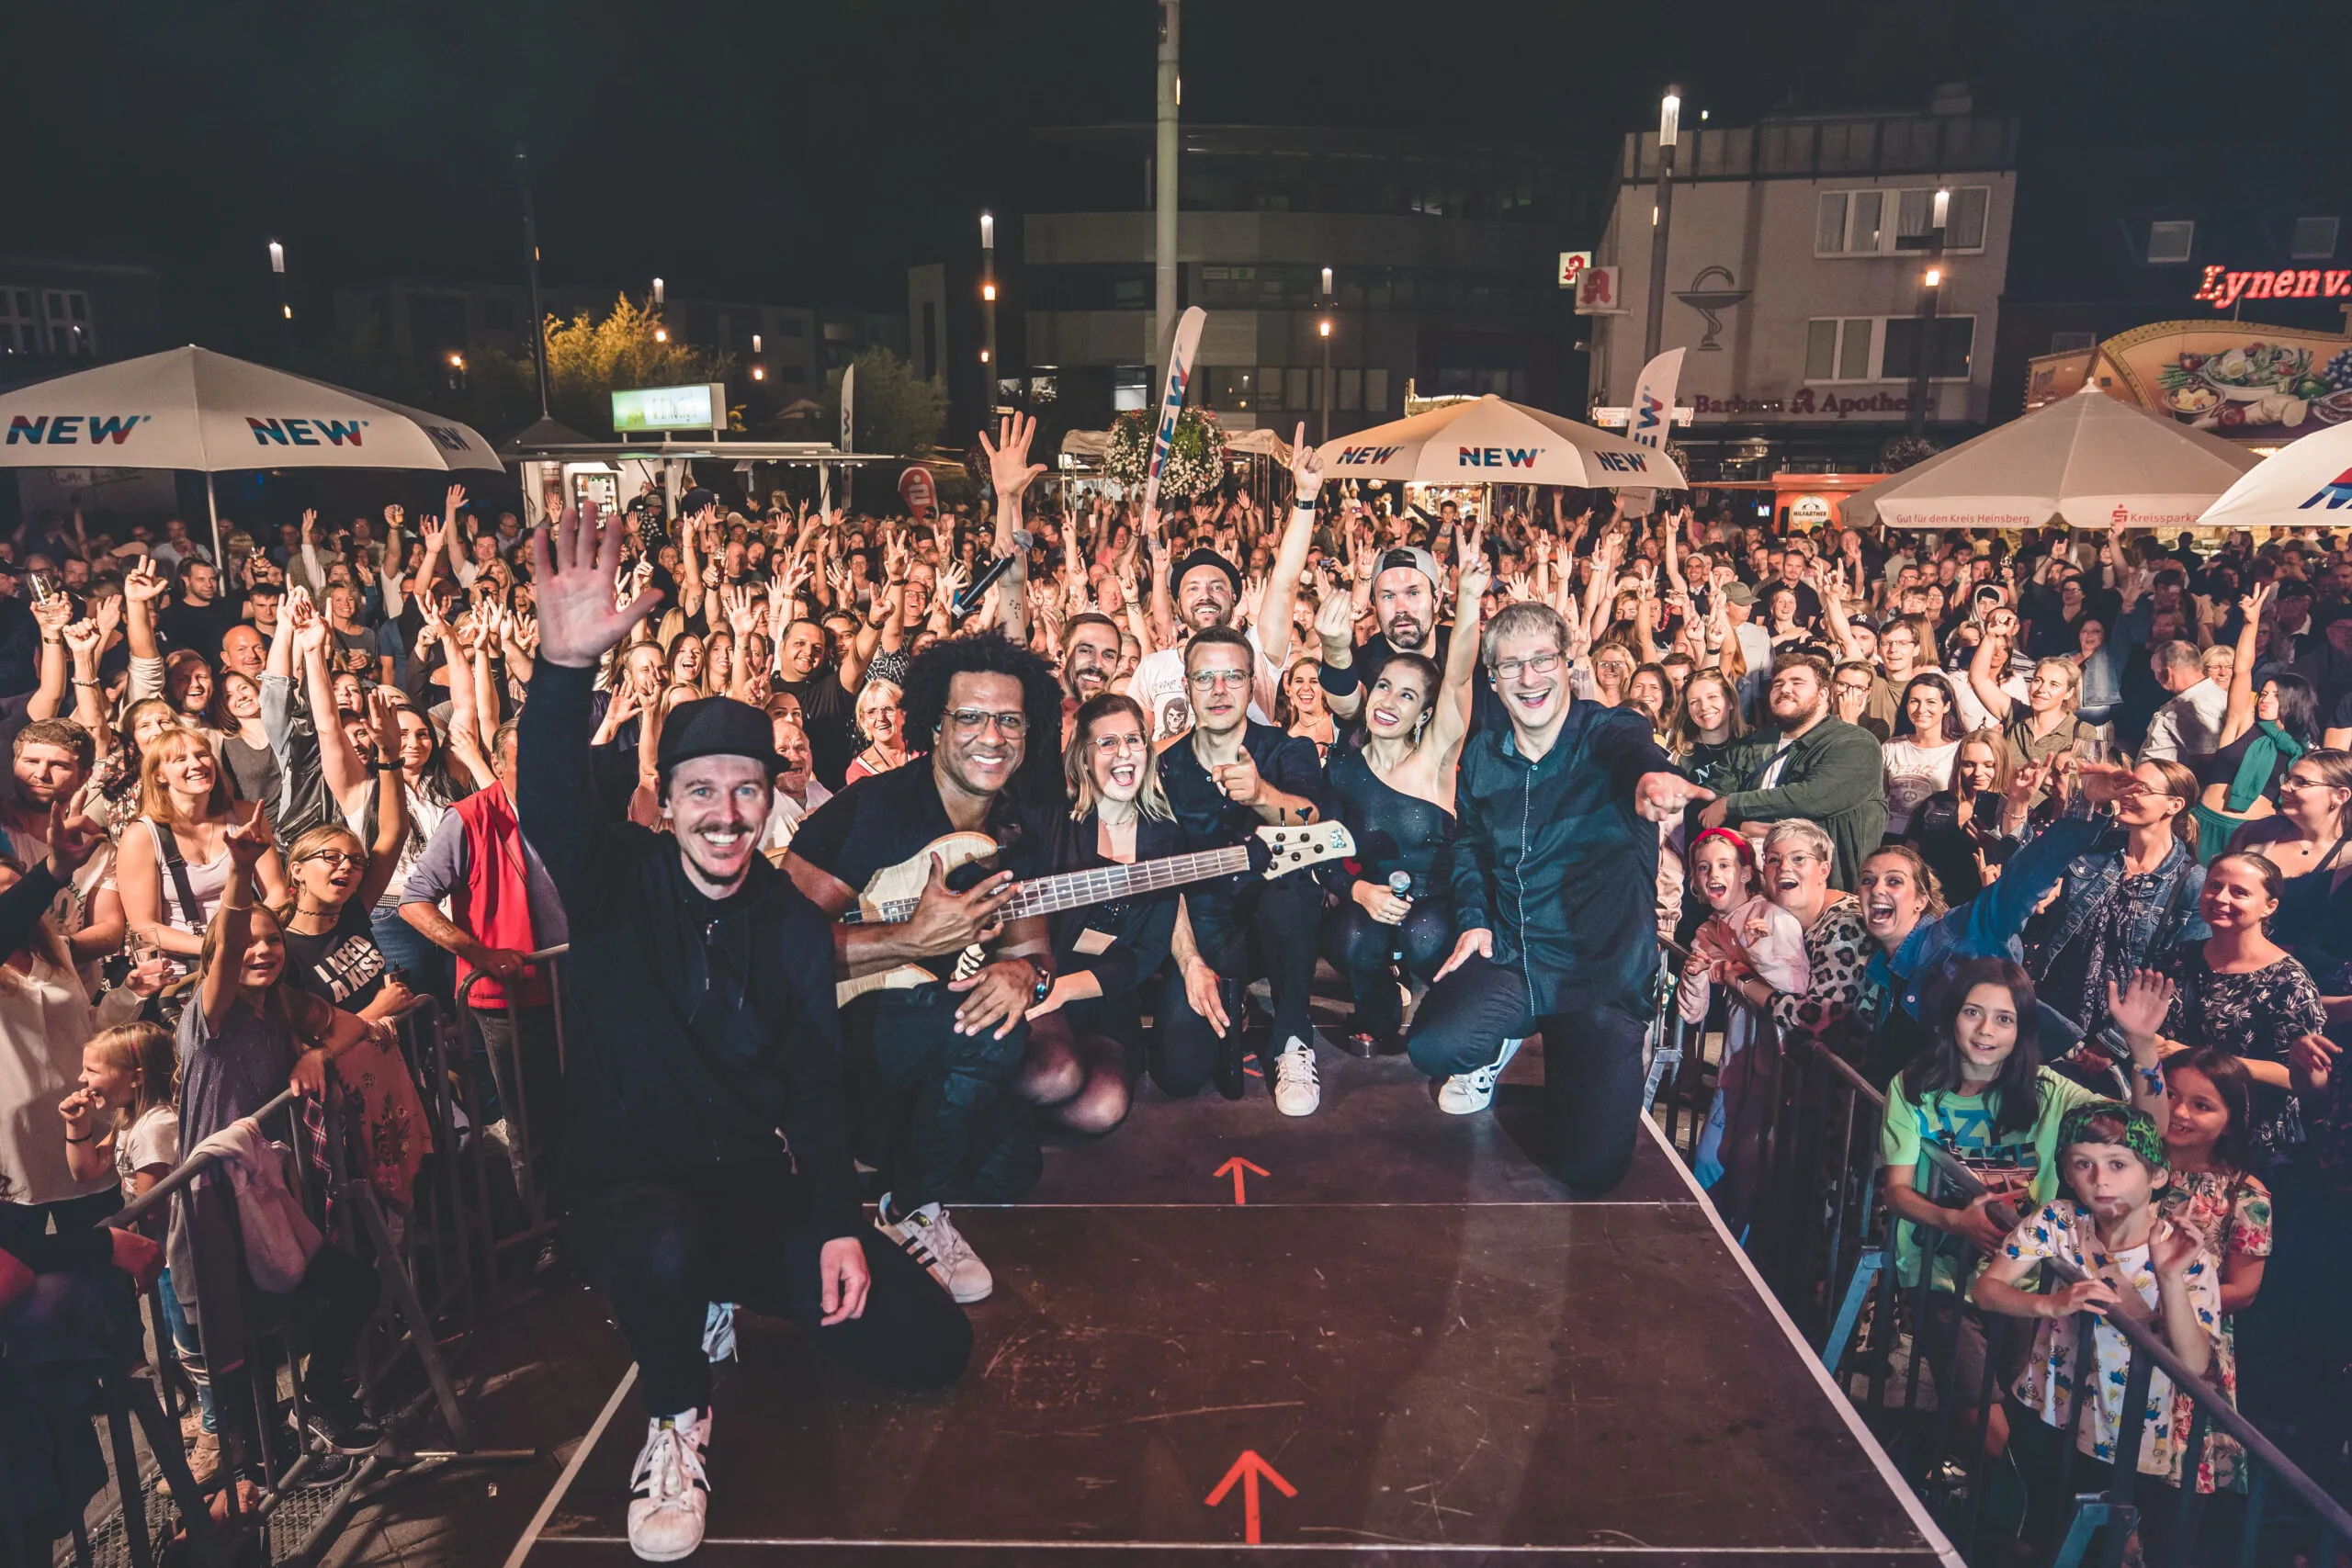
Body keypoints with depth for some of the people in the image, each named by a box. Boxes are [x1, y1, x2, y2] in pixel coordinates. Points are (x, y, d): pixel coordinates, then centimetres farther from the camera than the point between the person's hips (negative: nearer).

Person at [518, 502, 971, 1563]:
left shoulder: (794, 921, 1)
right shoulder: (618, 883, -8)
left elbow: (816, 1080, 3)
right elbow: (546, 801, -31)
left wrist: (838, 1225, -7)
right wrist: (566, 668, -50)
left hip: (759, 1189, 4)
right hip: (628, 1189, -4)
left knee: (929, 1347, -4)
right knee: (666, 1244, -41)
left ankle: (724, 1301, 21)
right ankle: (676, 1418, -6)